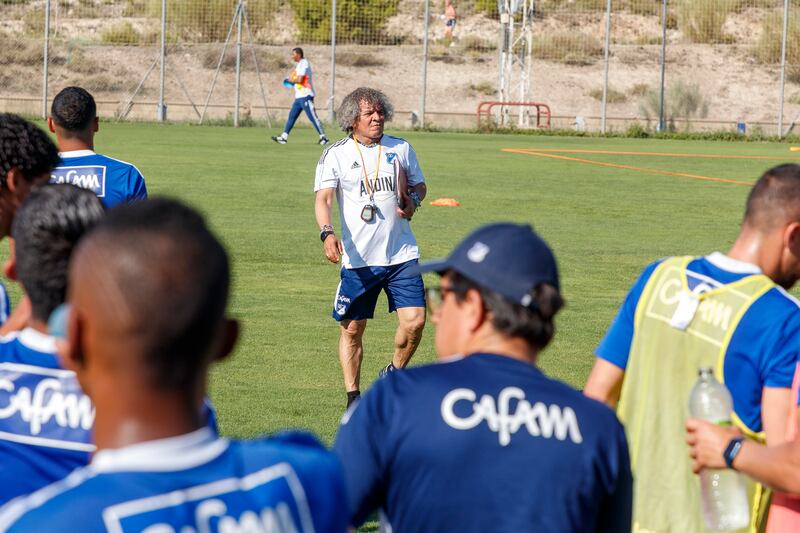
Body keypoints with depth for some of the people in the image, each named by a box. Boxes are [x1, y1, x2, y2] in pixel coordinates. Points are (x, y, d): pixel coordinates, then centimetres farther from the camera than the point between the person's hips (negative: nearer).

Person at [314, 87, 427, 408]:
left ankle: (394, 373, 19)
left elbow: (419, 185, 22)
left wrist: (413, 201, -2)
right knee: (352, 329, 4)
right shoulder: (336, 155, -1)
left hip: (401, 255, 2)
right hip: (358, 259, -2)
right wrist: (327, 233, -30)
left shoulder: (401, 149, 8)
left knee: (414, 321, -9)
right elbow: (323, 198, -11)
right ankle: (353, 397, 18)